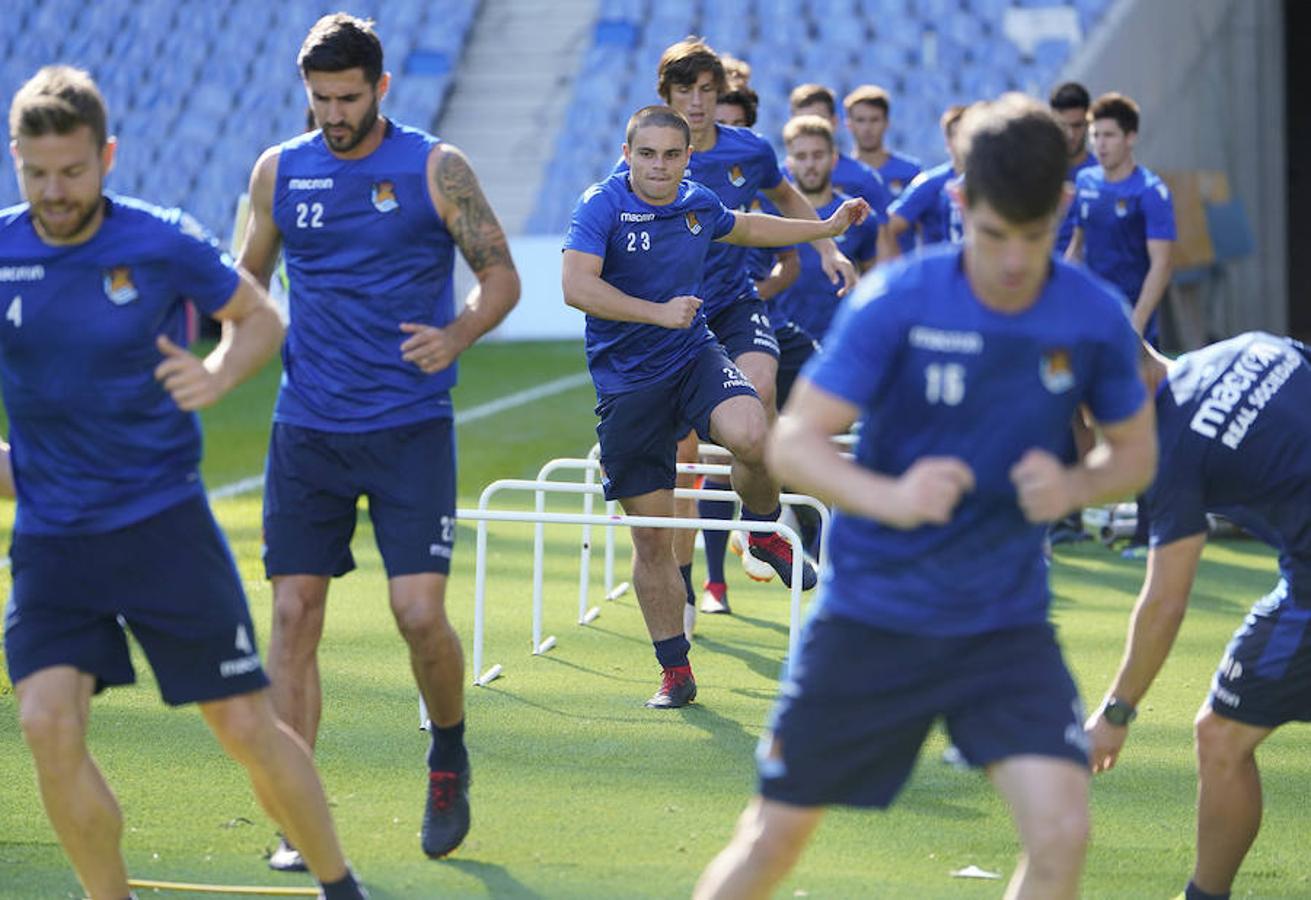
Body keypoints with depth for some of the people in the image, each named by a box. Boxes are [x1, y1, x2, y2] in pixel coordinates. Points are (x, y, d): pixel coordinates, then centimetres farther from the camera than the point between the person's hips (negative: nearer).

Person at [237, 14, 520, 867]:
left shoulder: (436, 168, -3)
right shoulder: (279, 171, 6)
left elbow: (502, 277, -1)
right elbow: (248, 280, 20)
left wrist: (456, 335, -19)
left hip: (411, 427, -3)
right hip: (307, 428, 3)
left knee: (421, 612, -10)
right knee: (294, 614, -1)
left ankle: (449, 757, 20)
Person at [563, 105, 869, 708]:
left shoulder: (698, 204, 3)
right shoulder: (602, 206, -13)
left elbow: (743, 228, 27)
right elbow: (577, 286, -26)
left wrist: (827, 227, 31)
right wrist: (659, 312, -31)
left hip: (695, 357, 3)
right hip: (628, 381, -3)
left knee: (751, 436, -31)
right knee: (651, 536, 0)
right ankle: (675, 672, 16)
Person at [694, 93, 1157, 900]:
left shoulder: (1096, 319, -7)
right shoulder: (894, 303, -16)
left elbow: (1136, 451, 8)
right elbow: (792, 444, -16)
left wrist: (1075, 486, -16)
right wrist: (891, 498, -35)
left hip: (1008, 624, 2)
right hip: (870, 614, -1)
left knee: (1062, 829, -17)